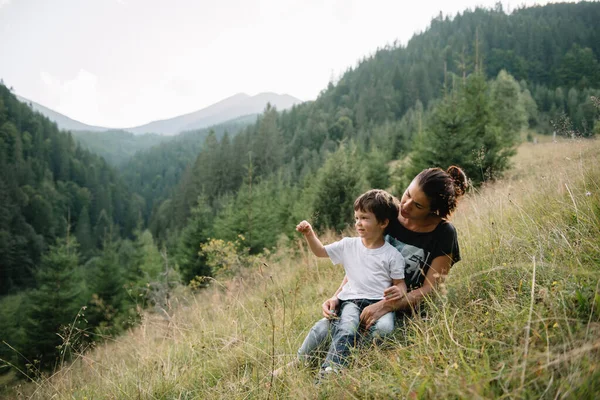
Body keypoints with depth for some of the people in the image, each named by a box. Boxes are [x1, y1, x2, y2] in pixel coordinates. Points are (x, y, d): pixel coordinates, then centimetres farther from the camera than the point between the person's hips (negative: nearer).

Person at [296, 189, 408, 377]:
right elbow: (320, 251, 20)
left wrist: (400, 292, -15)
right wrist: (309, 234, 4)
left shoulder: (392, 255, 5)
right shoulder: (349, 245, 14)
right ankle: (330, 370, -40)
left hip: (380, 302, -1)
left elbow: (399, 282, 9)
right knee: (346, 328, -31)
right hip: (351, 300, 1)